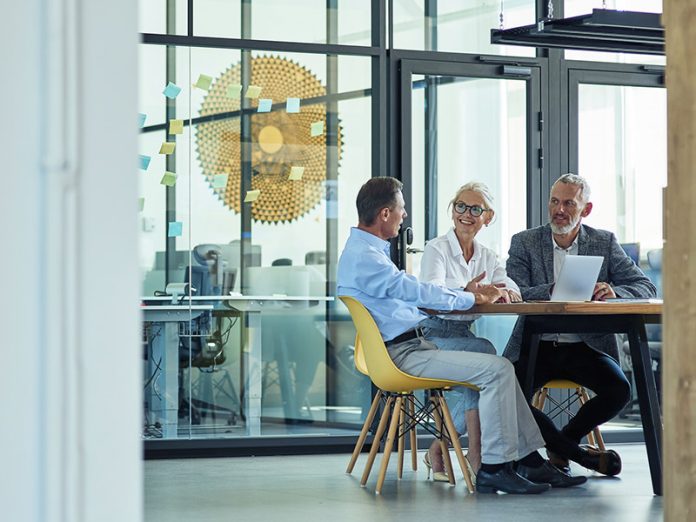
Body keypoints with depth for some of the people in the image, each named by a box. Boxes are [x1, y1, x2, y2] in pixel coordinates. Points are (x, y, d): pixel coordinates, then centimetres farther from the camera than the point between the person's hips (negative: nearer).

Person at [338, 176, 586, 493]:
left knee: (499, 369, 9)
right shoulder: (363, 257, -16)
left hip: (412, 345, 11)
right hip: (402, 354, -11)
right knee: (497, 370, -17)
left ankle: (529, 461, 9)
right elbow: (414, 291, -16)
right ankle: (493, 468, -12)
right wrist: (469, 299, -4)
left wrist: (469, 293, 15)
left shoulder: (365, 250, 18)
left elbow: (410, 294, 23)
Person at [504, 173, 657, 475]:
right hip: (536, 346, -1)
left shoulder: (605, 243, 7)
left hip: (585, 346, 1)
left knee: (619, 390, -26)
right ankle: (578, 453, -8)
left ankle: (560, 443, 2)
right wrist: (555, 290, -29)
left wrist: (613, 292, -24)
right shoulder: (524, 243, 4)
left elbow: (645, 288, -1)